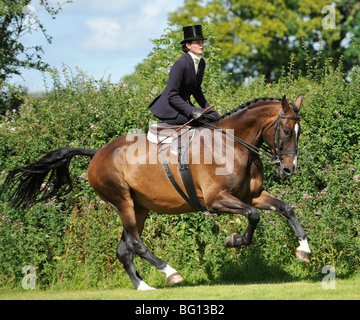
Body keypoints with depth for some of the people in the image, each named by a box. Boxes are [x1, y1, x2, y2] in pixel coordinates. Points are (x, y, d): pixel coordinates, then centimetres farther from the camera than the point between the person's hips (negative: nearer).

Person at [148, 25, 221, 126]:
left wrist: (207, 108, 7)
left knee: (215, 115, -7)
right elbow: (172, 95, -22)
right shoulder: (181, 64, -21)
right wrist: (191, 111, -30)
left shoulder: (201, 63, 6)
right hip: (169, 108, -9)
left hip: (185, 103, 9)